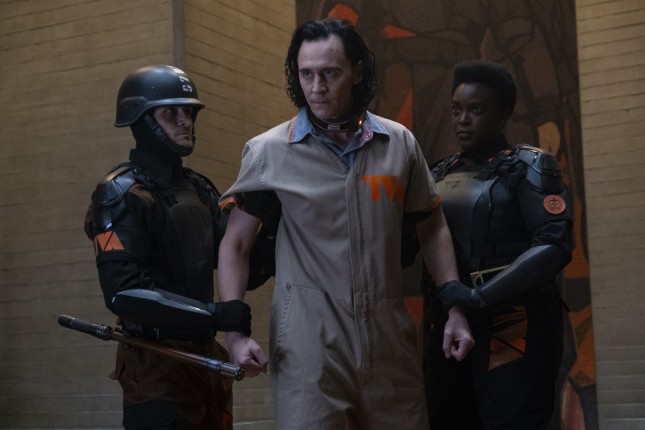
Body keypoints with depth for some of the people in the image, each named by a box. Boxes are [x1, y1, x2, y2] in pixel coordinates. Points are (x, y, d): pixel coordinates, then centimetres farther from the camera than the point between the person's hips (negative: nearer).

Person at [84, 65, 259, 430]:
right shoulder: (123, 194, -11)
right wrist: (213, 315, -28)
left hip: (206, 354, 8)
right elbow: (123, 291, -22)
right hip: (157, 360, -8)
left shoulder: (200, 190, 14)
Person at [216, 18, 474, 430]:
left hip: (388, 333, 3)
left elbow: (432, 228, 16)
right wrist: (236, 333, -8)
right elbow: (234, 247, 2)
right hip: (309, 334, -3)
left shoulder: (399, 143, 7)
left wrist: (455, 310, 8)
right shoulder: (270, 151, 0)